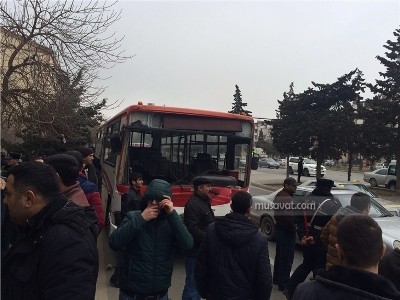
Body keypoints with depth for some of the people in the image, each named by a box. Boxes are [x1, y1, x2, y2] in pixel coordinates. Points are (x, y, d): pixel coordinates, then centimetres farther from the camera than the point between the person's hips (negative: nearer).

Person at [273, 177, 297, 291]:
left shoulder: (278, 196, 12)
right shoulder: (287, 198, -22)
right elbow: (289, 217, -26)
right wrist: (293, 229, -15)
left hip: (279, 228, 10)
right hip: (287, 231, -10)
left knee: (280, 254, 21)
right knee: (287, 257, 0)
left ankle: (277, 278, 33)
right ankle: (283, 283, 8)